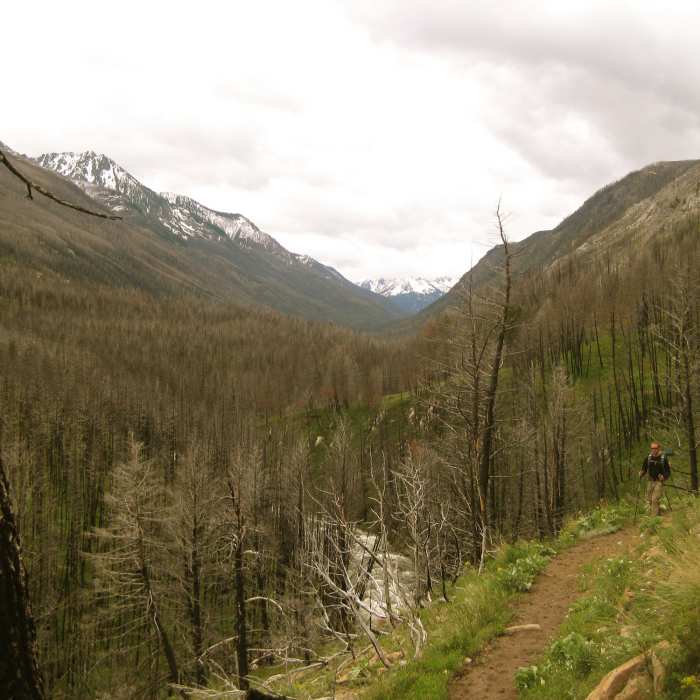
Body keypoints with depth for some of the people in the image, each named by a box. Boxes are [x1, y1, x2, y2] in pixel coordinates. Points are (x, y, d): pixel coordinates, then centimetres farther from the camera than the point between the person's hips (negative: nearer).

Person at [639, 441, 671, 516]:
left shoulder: (664, 458, -7)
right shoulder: (648, 458, 4)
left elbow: (668, 472, -3)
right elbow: (644, 469, 13)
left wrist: (664, 477, -22)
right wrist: (641, 474, -8)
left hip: (659, 482, -4)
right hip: (650, 481, 4)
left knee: (655, 499, -13)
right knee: (649, 500, 7)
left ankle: (654, 516, -9)